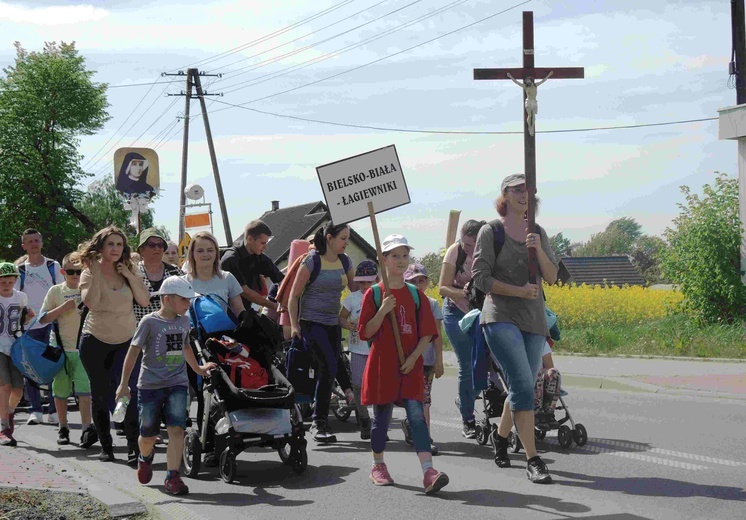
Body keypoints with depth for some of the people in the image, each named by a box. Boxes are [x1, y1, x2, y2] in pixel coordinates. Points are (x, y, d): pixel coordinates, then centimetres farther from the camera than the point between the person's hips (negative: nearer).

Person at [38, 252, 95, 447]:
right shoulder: (56, 291, 3)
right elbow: (43, 319, -1)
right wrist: (64, 308, -13)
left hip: (84, 348, -1)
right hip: (61, 349, 1)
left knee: (84, 388, -12)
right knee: (61, 390, 8)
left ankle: (86, 428, -14)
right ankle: (63, 428, 21)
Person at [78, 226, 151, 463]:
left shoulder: (130, 270, 3)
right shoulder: (90, 272, -6)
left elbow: (144, 301, -4)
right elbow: (91, 302, -23)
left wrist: (130, 276, -12)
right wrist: (96, 272, -24)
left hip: (126, 341, 1)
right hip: (95, 341, -1)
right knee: (100, 395, 6)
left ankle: (134, 447, -11)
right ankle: (105, 446, 18)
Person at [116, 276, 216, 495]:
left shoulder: (184, 321, 10)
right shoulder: (149, 321, -6)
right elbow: (133, 352, -7)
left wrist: (198, 369, 38)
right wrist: (124, 384, -10)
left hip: (177, 384, 3)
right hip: (150, 385, -3)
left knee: (177, 429, -14)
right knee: (148, 434, 7)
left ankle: (172, 477, -11)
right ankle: (145, 457, 41)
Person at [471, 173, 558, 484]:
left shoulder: (538, 233, 13)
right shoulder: (491, 231, -1)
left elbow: (552, 277, 6)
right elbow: (481, 278, -6)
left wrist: (539, 251, -11)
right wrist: (518, 290, -15)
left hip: (534, 320, 6)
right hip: (501, 318, -5)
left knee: (522, 389, 10)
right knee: (523, 387, -17)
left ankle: (500, 436, 37)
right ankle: (533, 460, -17)